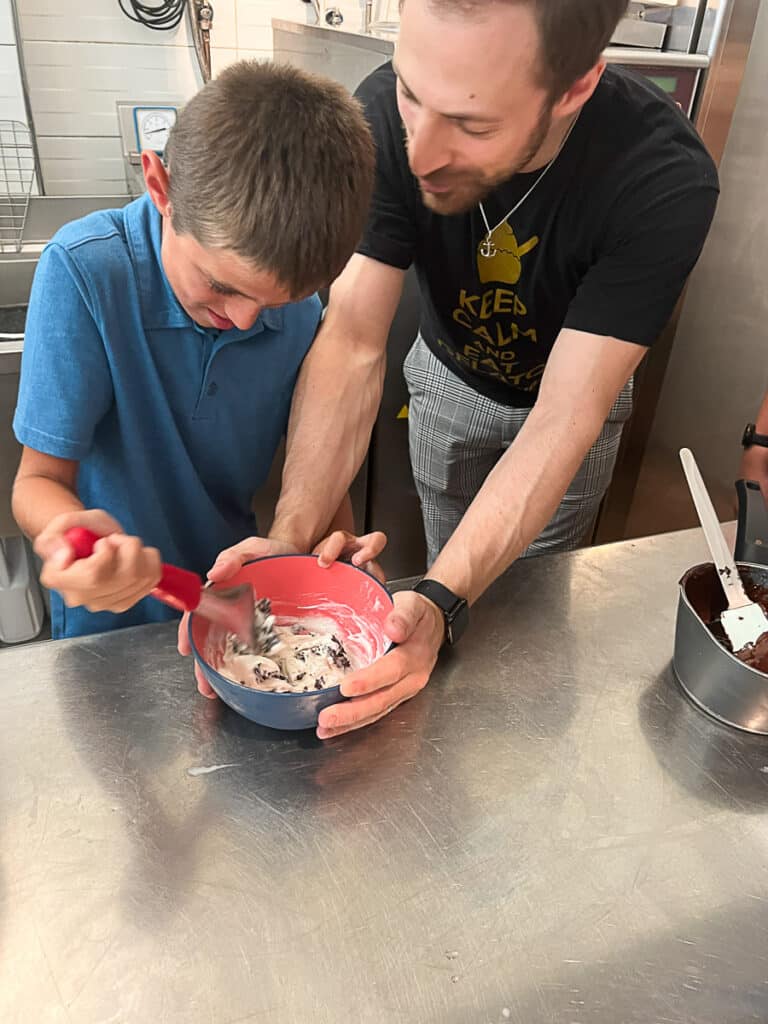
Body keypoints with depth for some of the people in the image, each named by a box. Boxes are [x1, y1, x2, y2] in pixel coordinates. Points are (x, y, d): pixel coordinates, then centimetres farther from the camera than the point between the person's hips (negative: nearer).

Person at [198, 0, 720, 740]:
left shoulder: (666, 183, -36)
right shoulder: (387, 112, -30)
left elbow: (562, 420, -37)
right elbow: (354, 344, -33)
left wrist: (442, 605, -48)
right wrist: (289, 538, -44)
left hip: (580, 386, -1)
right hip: (450, 379, 2)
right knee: (445, 564, 18)